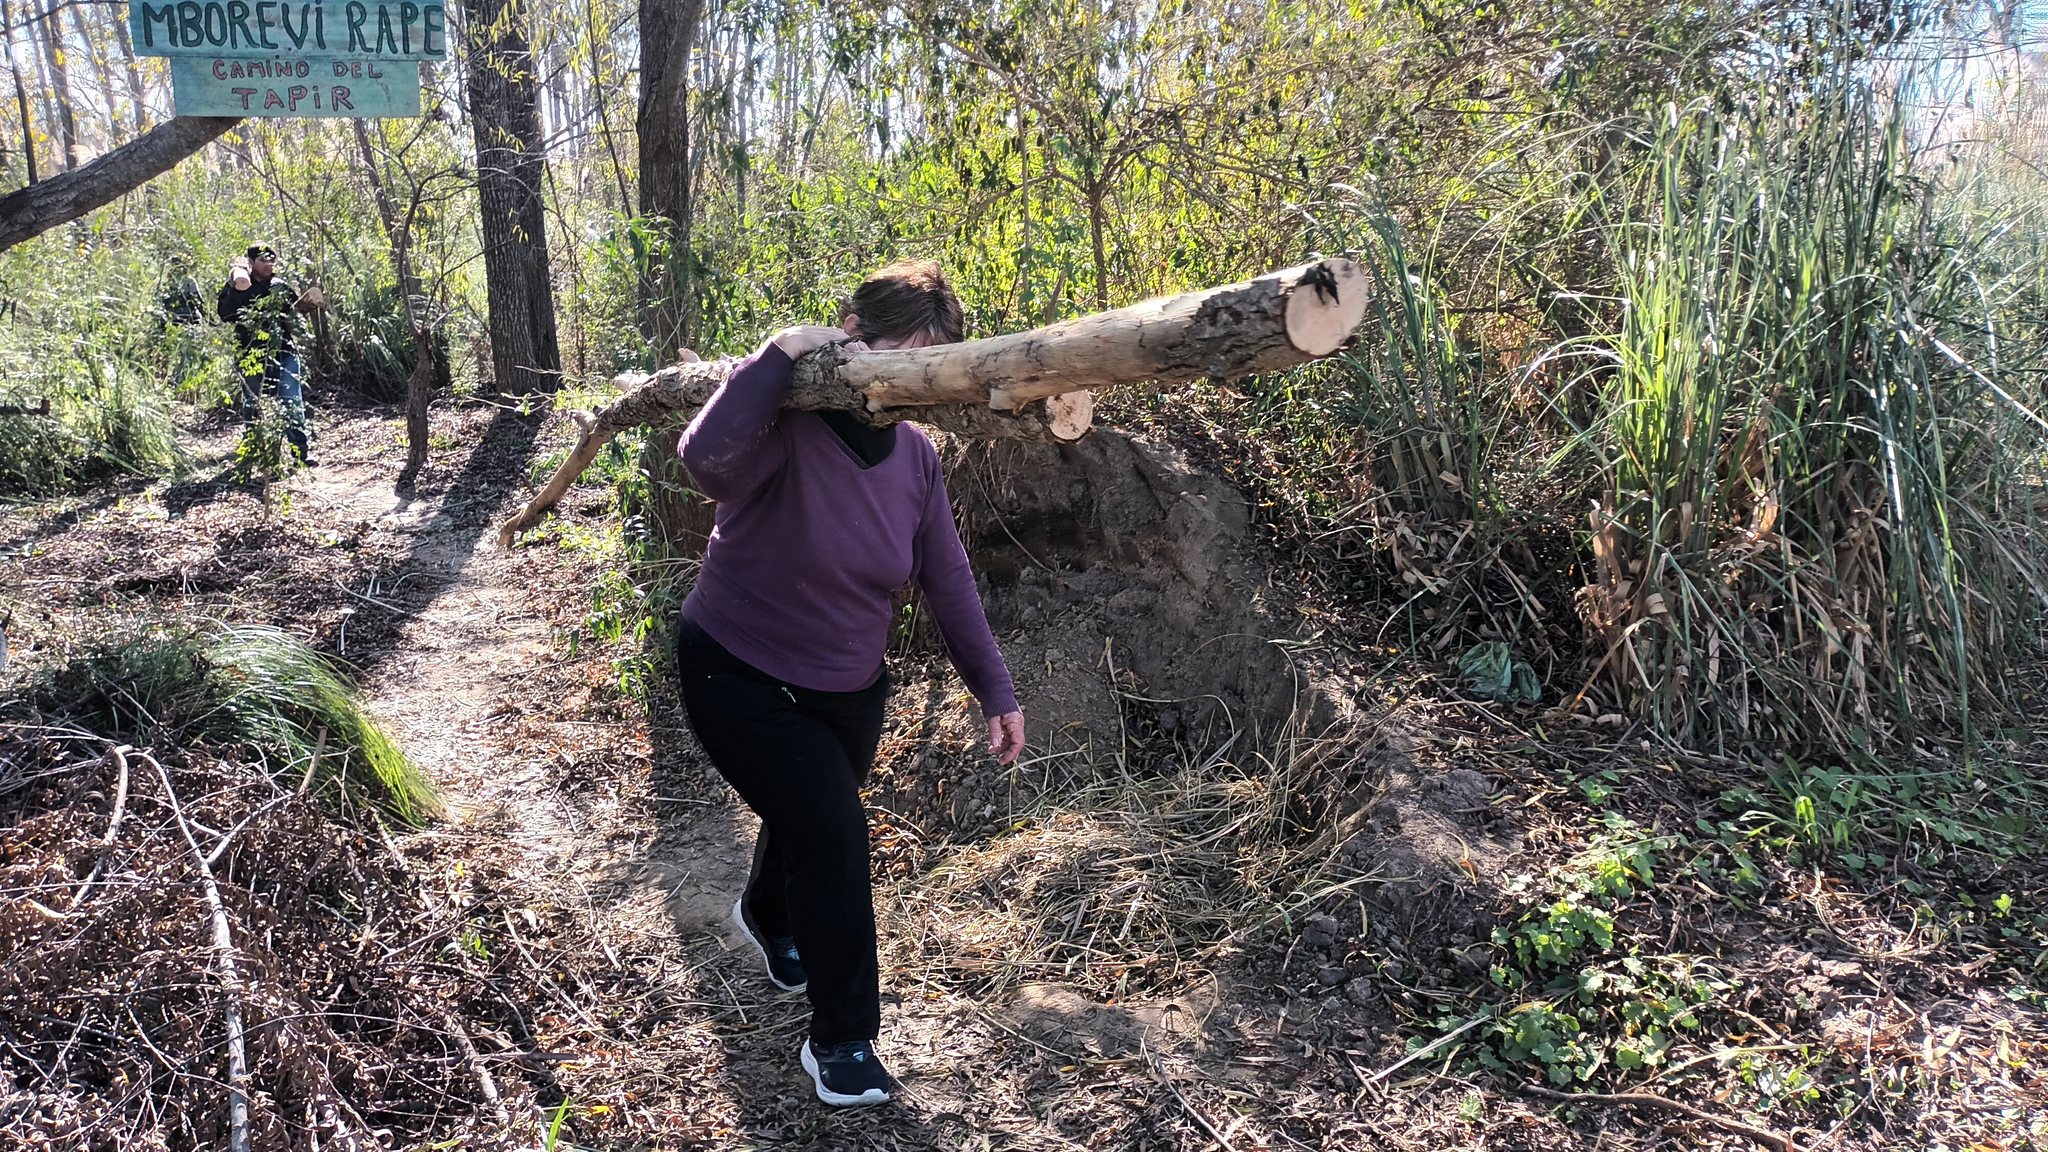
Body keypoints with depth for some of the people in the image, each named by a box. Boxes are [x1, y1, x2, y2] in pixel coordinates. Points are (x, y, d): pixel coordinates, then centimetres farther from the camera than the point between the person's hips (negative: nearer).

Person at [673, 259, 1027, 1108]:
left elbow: (947, 579, -3)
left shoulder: (914, 455, -7)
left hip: (848, 687, 7)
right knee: (831, 831, -17)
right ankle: (841, 1040, 3)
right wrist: (777, 355, -41)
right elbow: (708, 461, -49)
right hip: (740, 678, -6)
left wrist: (995, 691, -6)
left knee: (809, 816, 25)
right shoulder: (787, 426, -26)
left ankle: (768, 918, 62)